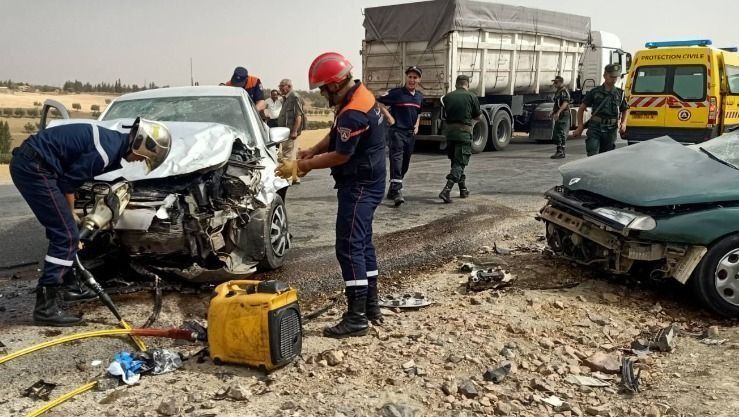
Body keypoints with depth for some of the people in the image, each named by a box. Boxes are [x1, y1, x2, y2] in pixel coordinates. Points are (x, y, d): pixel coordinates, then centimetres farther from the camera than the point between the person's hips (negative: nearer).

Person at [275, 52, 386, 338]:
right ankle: (371, 307, 24)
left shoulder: (353, 114, -26)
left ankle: (357, 318, -4)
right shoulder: (359, 94, 7)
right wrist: (311, 151, 3)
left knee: (349, 248, -9)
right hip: (365, 183, 11)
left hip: (359, 186, -11)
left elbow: (340, 156, -19)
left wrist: (300, 165, -9)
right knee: (363, 243, 15)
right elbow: (335, 135, 17)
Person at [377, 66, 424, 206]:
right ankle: (397, 192, -25)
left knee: (405, 163, 13)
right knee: (396, 159, -18)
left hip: (411, 133, 7)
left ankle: (392, 191, 27)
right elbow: (378, 102, -10)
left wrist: (417, 125, 13)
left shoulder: (420, 97, 12)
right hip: (397, 131, -7)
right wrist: (389, 118, -13)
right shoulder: (396, 93, -10)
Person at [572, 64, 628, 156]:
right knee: (593, 156, -15)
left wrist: (623, 123, 1)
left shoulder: (620, 93, 10)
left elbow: (624, 110, 21)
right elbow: (581, 109, 6)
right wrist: (580, 126, -3)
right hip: (595, 128, -2)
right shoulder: (595, 92, 3)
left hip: (611, 130, 2)